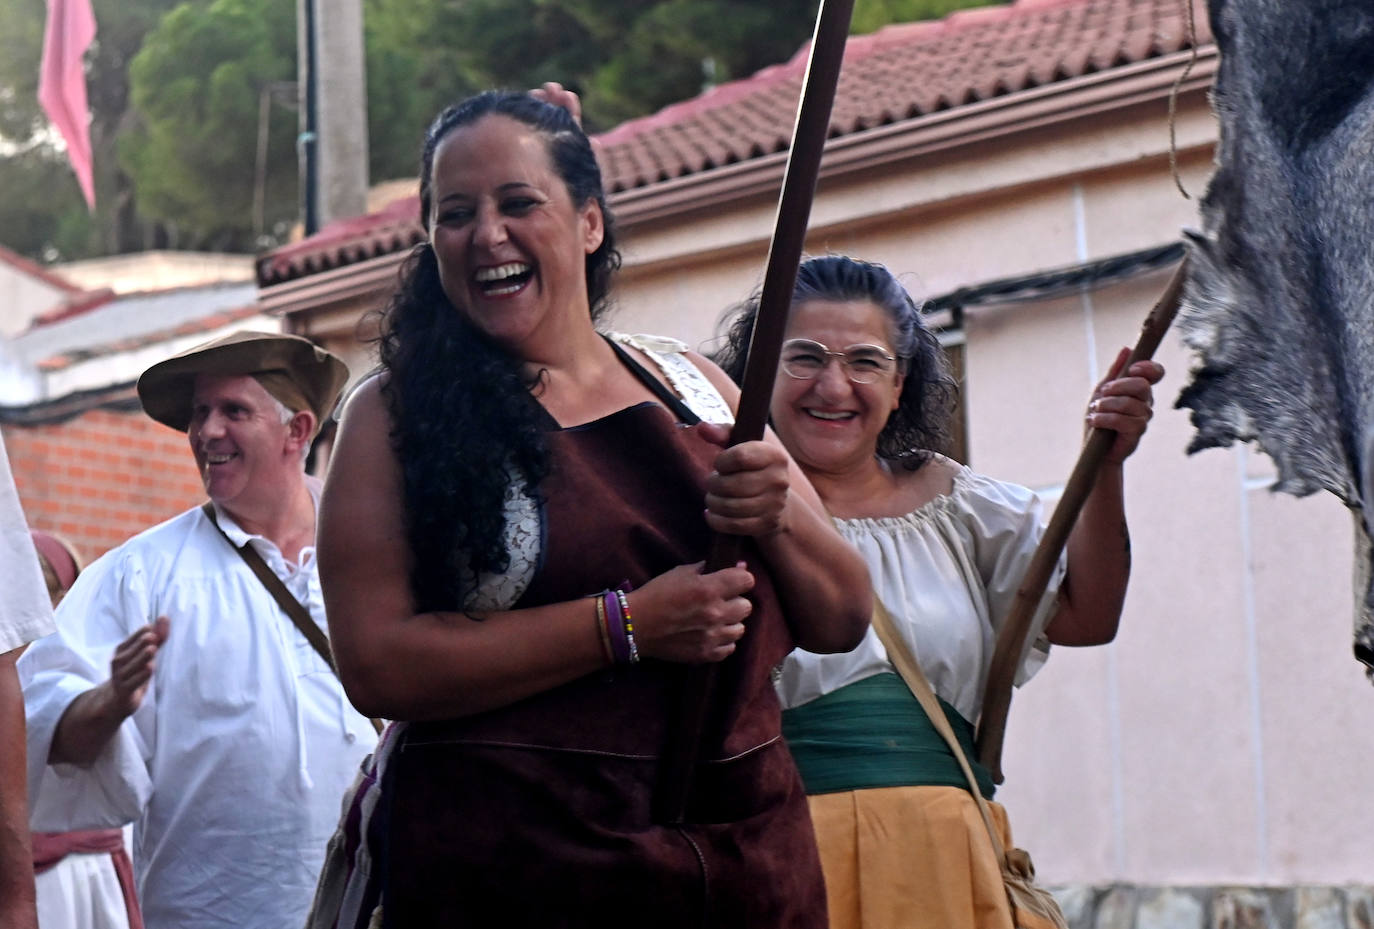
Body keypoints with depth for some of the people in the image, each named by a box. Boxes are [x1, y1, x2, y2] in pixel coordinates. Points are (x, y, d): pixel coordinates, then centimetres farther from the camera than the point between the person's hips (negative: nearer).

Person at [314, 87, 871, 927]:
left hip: (745, 857, 4)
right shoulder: (395, 418, -3)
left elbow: (842, 621, 9)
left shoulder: (694, 386, 8)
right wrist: (628, 625, -18)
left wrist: (779, 517, -11)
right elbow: (378, 665, -15)